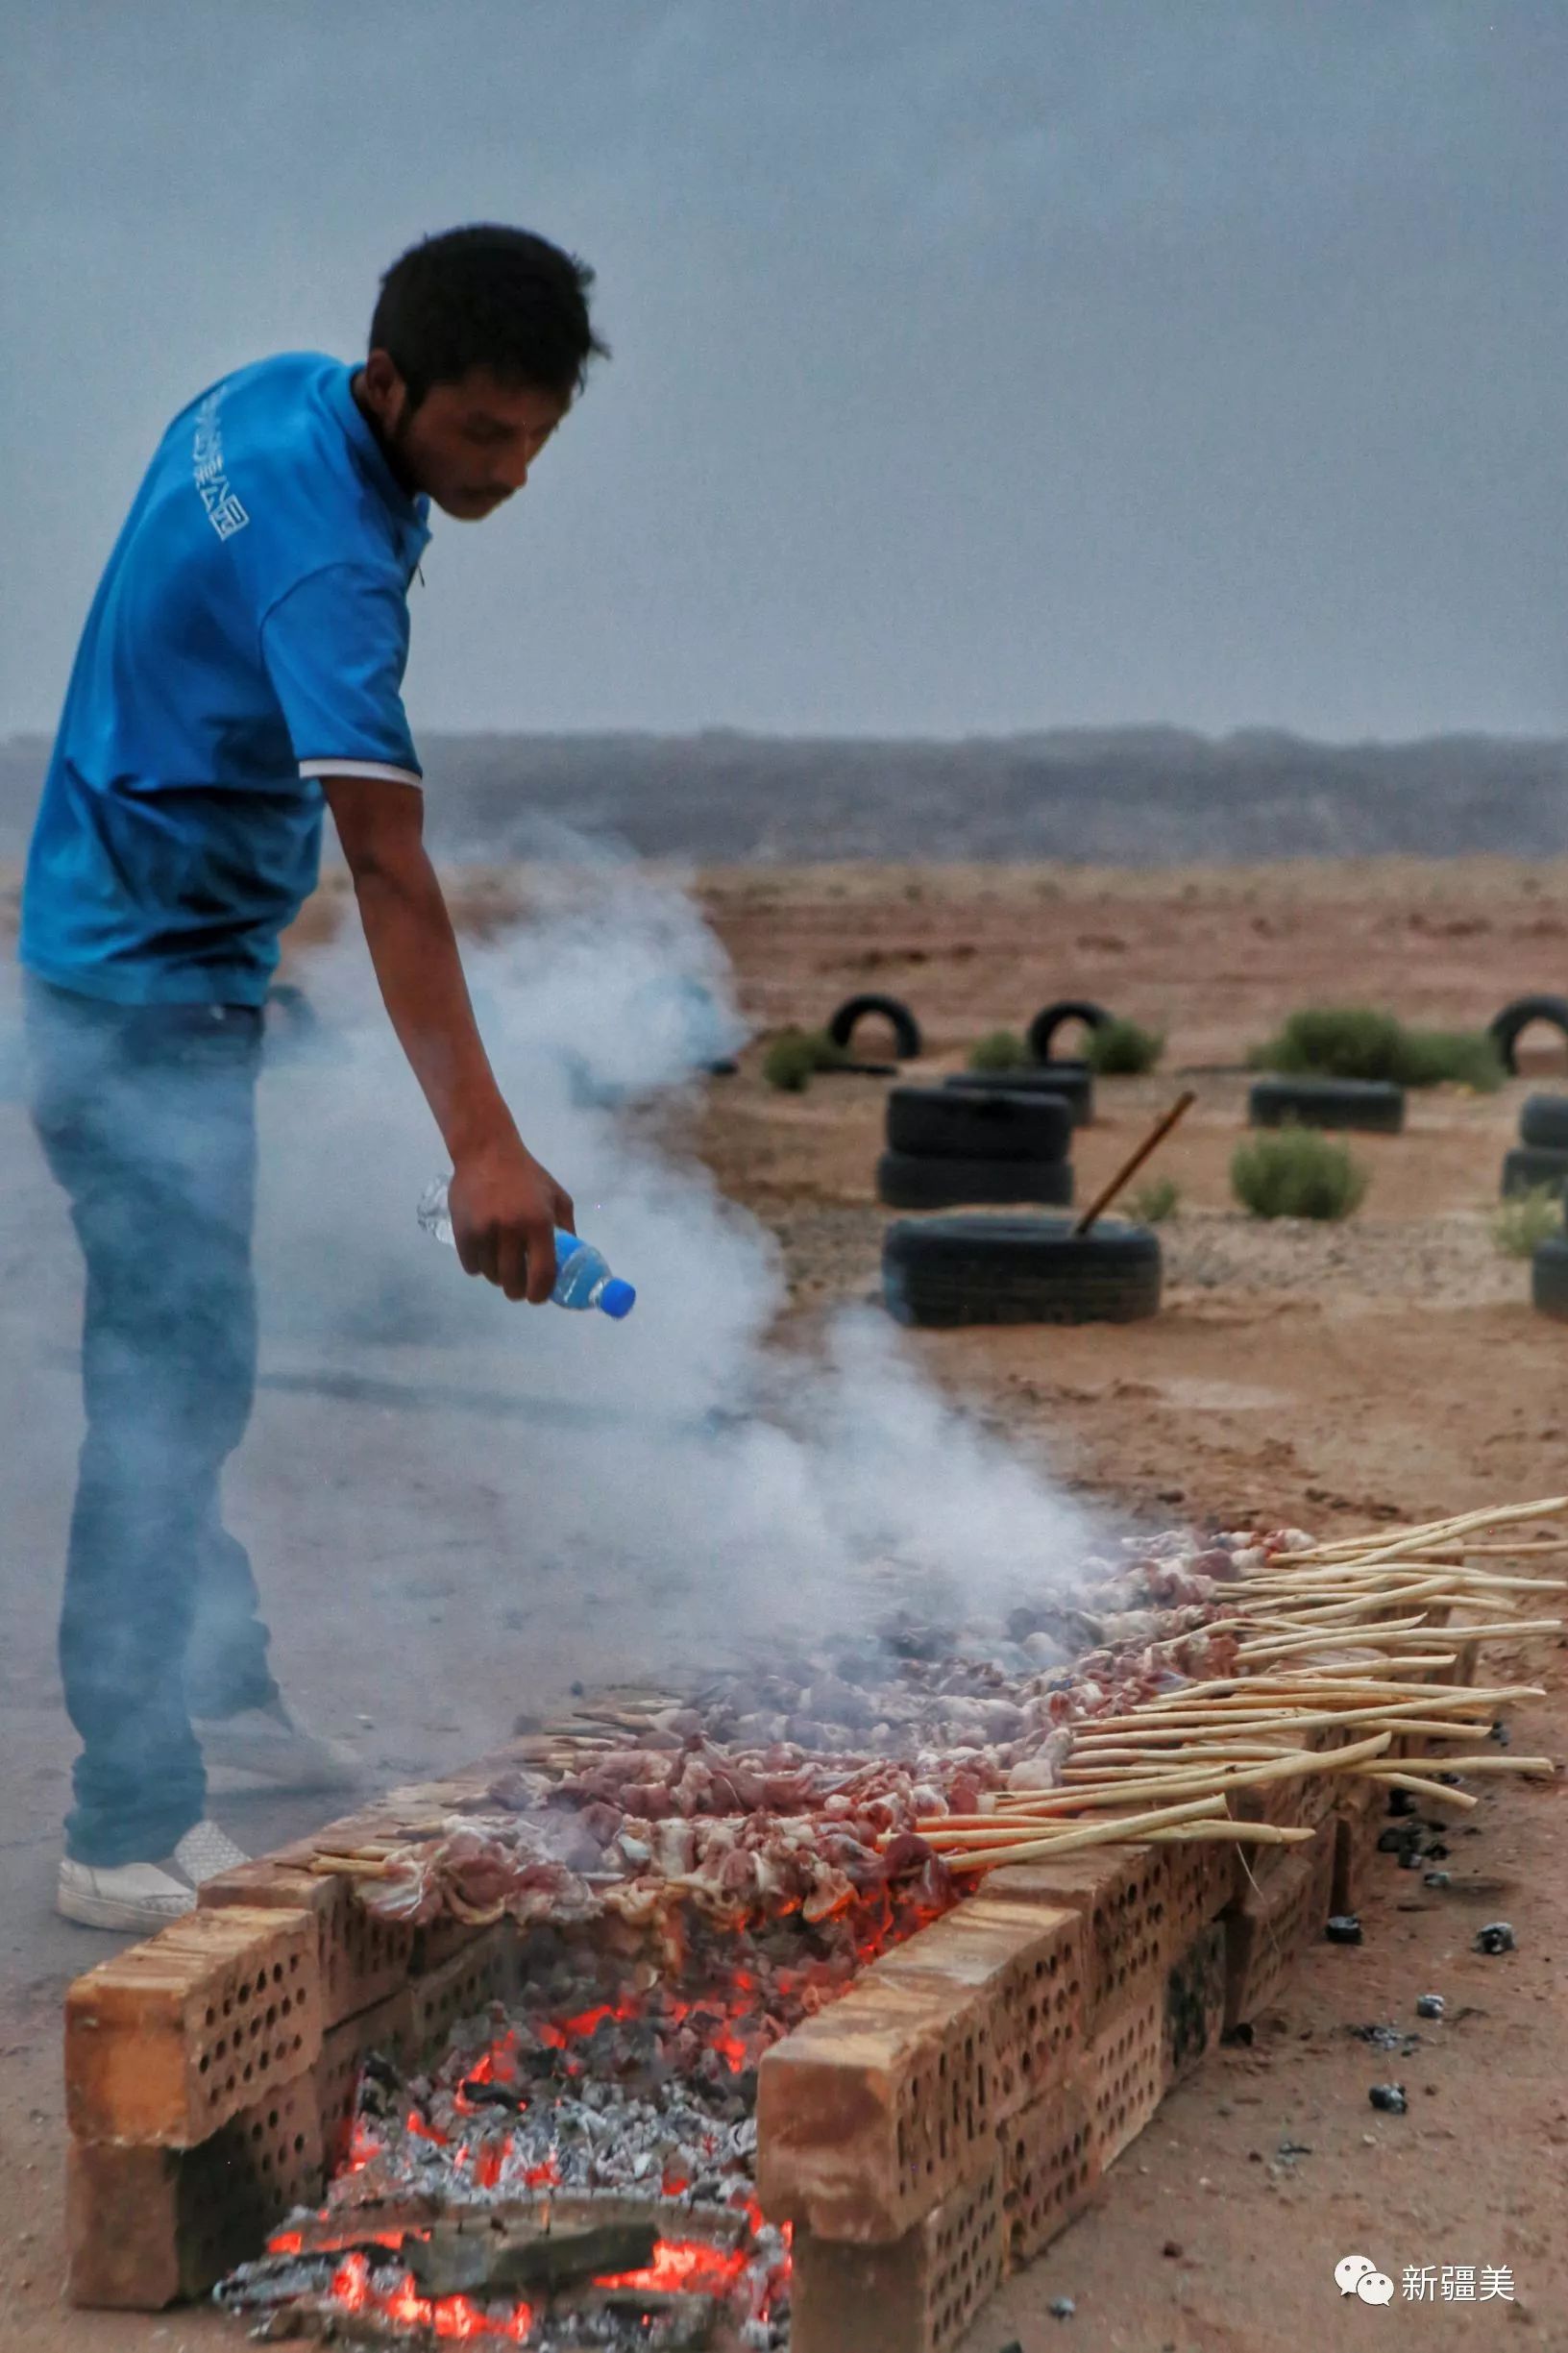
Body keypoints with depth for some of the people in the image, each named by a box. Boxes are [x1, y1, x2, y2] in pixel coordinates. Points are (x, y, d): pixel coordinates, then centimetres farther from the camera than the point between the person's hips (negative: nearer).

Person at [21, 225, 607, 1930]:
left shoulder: (272, 402, 2)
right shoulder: (323, 556, -28)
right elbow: (389, 871, -35)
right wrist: (482, 1147, -39)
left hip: (158, 960, 10)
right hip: (146, 1000, -10)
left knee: (183, 1365, 20)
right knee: (174, 1390, -8)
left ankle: (221, 1690, 35)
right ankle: (130, 1836, -3)